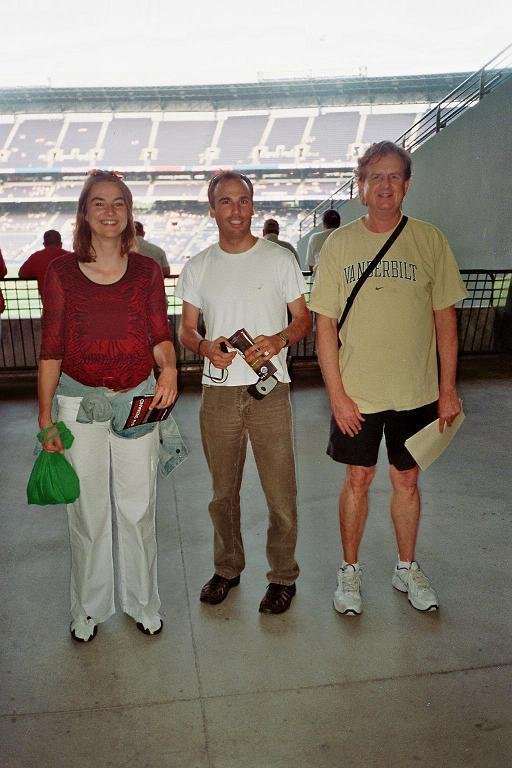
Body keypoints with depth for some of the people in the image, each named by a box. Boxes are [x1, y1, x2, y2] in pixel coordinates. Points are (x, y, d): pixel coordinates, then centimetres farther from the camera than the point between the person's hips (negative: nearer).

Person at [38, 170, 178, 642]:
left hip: (137, 400, 1)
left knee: (138, 509, 9)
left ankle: (143, 602, 30)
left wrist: (168, 369, -18)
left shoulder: (146, 270, 2)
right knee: (87, 511, 10)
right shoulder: (62, 271, -1)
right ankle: (89, 607, 31)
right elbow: (51, 349, 0)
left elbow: (160, 334, 5)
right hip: (79, 402, 0)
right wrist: (46, 419, -1)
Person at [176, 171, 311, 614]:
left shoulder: (279, 259, 1)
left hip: (269, 391, -2)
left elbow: (304, 320, 4)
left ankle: (283, 575, 23)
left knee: (280, 491, 3)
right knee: (223, 490, 15)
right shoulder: (198, 267, 7)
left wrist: (279, 339, -18)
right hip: (218, 393, 3)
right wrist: (205, 347, -12)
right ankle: (227, 567, 35)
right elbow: (185, 329, 10)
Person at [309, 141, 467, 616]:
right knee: (358, 479, 10)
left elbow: (445, 318, 3)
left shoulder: (430, 241, -1)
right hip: (356, 393, -1)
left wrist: (448, 389, 0)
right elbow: (324, 325, -4)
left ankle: (407, 569, 35)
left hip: (417, 392, 1)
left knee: (407, 479, 14)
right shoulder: (339, 244, -3)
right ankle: (350, 570, 30)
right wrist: (337, 394, -9)